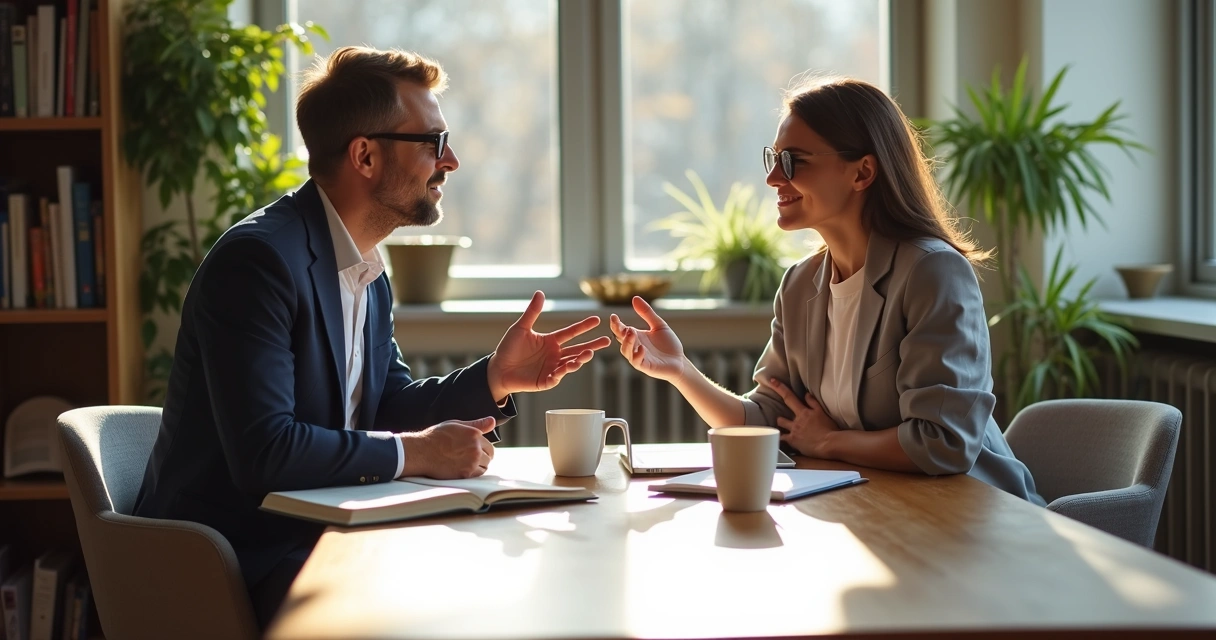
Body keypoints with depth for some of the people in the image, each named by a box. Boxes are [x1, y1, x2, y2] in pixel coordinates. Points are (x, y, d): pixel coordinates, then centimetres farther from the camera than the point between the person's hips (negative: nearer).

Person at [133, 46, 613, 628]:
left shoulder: (368, 273, 10)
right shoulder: (259, 258, -20)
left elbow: (389, 410, 15)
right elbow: (263, 451, -28)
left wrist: (495, 377, 0)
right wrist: (414, 453, -19)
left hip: (315, 535, 9)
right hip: (234, 561, -9)